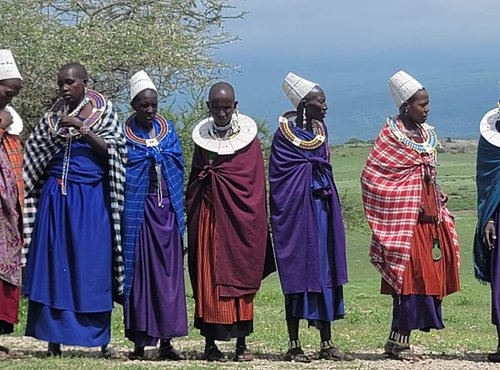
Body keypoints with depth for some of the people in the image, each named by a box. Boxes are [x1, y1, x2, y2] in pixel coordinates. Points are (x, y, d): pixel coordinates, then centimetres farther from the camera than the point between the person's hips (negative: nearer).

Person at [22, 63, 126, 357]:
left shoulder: (103, 113, 3)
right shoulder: (55, 115, 11)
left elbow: (114, 151, -7)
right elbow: (35, 155, 16)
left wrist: (82, 129, -16)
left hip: (91, 199, -3)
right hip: (56, 197, 3)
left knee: (93, 265, -3)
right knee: (54, 263, -1)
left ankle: (102, 339, 2)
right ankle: (54, 337, 3)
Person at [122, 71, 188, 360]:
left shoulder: (168, 130, 12)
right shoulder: (125, 134, 1)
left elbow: (179, 167, 13)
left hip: (167, 209, 4)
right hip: (139, 212, -3)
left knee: (169, 272, 2)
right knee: (139, 271, -3)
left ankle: (166, 341, 6)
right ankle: (139, 342, 1)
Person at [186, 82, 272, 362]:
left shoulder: (249, 137, 2)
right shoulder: (202, 137, 9)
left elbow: (256, 184, 1)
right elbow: (193, 183, 12)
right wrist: (192, 220, 5)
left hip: (240, 217, -2)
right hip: (208, 216, 2)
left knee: (241, 275, 0)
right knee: (208, 278, 0)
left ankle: (242, 343, 5)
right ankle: (210, 343, 5)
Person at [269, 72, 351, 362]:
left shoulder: (321, 130, 12)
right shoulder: (285, 132, -7)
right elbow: (278, 176, -6)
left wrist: (331, 208, 15)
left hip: (323, 208, 7)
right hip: (297, 209, -7)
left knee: (326, 272, 6)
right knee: (298, 272, -4)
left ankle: (326, 344, 11)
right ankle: (294, 346, 2)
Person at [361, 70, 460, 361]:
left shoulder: (427, 133, 15)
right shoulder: (392, 133, -7)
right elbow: (370, 175, -10)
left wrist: (438, 199, 12)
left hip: (430, 215, 7)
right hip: (404, 216, -7)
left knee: (427, 275, 4)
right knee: (410, 275, -9)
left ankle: (399, 340, 9)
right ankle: (398, 340, -5)